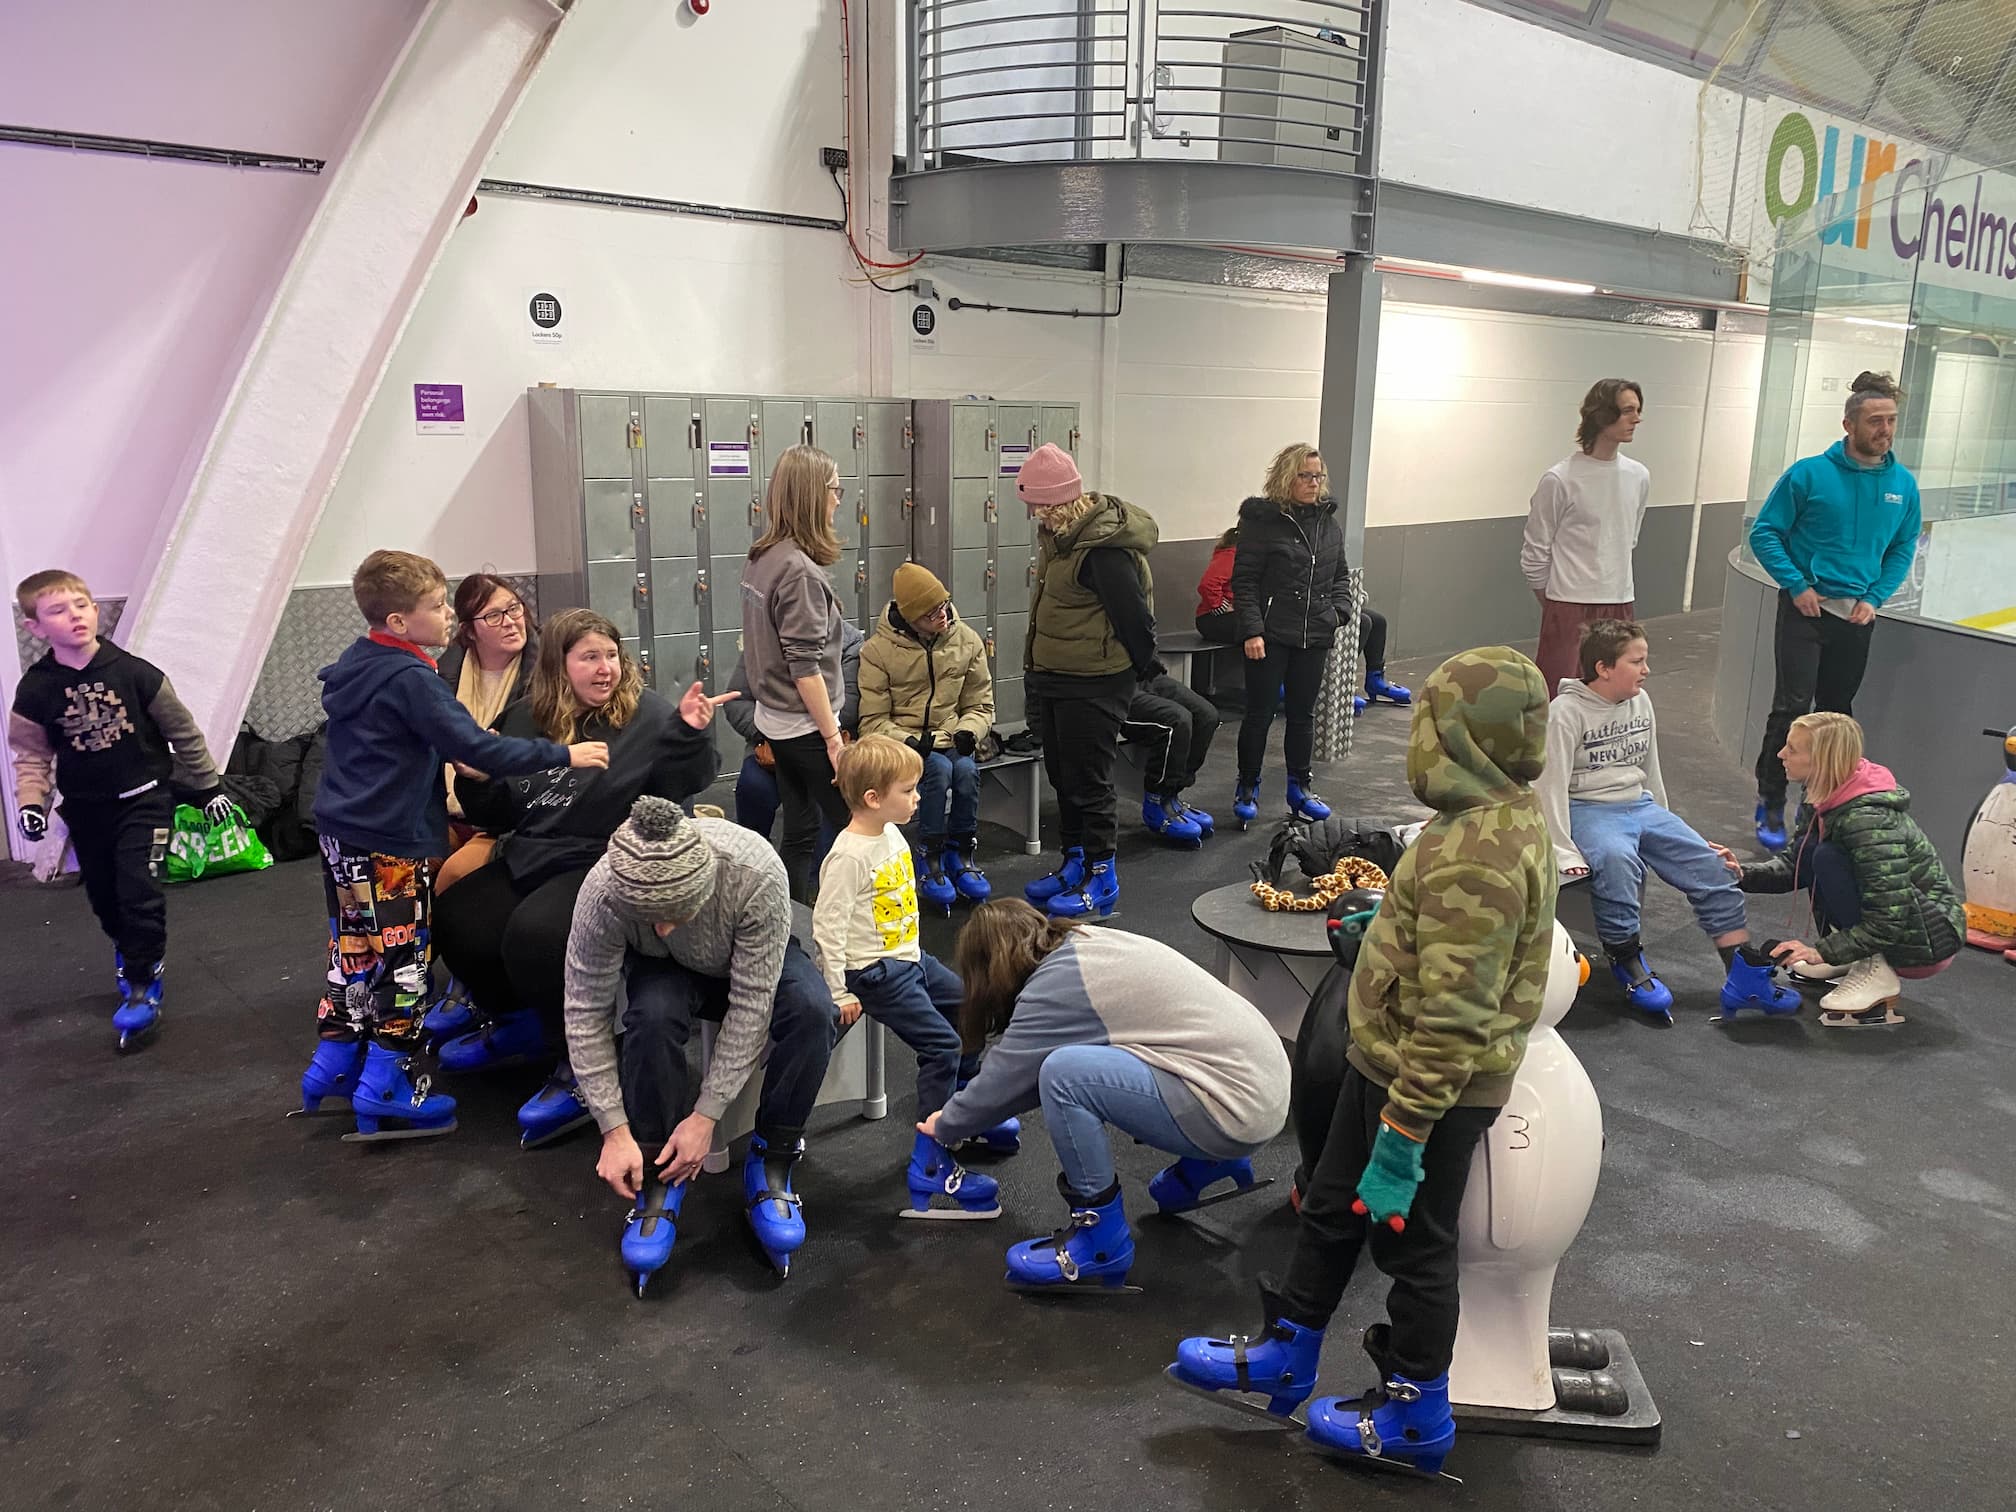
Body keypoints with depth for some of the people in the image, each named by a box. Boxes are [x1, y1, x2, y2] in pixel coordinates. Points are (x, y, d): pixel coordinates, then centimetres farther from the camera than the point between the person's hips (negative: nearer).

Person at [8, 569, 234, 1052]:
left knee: (139, 890, -12)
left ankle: (143, 986, 1)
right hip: (86, 809, 3)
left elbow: (182, 730, -2)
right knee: (104, 896, 15)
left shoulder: (134, 672, -13)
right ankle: (132, 953, 43)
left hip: (144, 798, -3)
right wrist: (30, 802, -13)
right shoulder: (35, 689, -8)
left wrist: (208, 785, 4)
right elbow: (31, 754, 3)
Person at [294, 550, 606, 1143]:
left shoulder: (357, 664, 8)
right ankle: (386, 1087, 6)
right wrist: (562, 754, -19)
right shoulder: (409, 678, -20)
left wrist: (446, 760, 23)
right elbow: (474, 746, -23)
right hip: (389, 843, -9)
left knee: (355, 949, 18)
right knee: (403, 957, 0)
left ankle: (334, 1063, 27)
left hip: (342, 832, 9)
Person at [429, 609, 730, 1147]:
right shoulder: (527, 718, 9)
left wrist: (690, 733, -34)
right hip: (528, 860, 7)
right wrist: (479, 779, -3)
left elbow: (685, 784, -19)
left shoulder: (647, 714, -6)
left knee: (535, 935, -31)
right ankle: (522, 1022, 18)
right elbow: (499, 816, 17)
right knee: (454, 923, -10)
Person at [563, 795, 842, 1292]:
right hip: (665, 972, 0)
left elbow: (751, 1004, -31)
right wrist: (615, 1130, -25)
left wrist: (705, 1116, -30)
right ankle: (658, 1174, -14)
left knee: (812, 1010, -32)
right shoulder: (603, 893, -35)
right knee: (653, 1015, -35)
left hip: (755, 962, 0)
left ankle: (770, 1162, -11)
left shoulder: (757, 875, -39)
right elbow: (586, 1014, -24)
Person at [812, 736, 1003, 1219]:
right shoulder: (849, 856, -24)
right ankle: (932, 1166, -10)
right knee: (941, 1043, -15)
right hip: (875, 973, -10)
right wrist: (839, 994, -19)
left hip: (910, 958, 10)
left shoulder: (892, 834, 4)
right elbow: (828, 926, -22)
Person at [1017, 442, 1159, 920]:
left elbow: (1133, 615, -22)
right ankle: (1074, 862, 33)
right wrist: (1036, 668, 18)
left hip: (1093, 684, -10)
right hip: (1054, 678, 10)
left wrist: (1142, 666, -7)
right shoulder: (1059, 535, 6)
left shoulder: (1103, 548, -26)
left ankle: (1102, 879, 13)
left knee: (1089, 781, 0)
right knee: (1062, 774, 18)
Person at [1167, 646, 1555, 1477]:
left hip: (1434, 1084, -10)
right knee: (1330, 1209, 21)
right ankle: (1283, 1358, 38)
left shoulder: (1476, 854, -29)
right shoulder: (1502, 816, 3)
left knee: (1412, 1244, 10)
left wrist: (1402, 1135, -25)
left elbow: (1451, 1019, -30)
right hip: (1387, 1059, 10)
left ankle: (1415, 1416, 31)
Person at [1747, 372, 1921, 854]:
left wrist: (1875, 598, -1)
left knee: (1836, 714, 12)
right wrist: (1797, 585, -12)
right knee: (1792, 707, -9)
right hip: (1806, 610, -4)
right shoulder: (1809, 474, -9)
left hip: (1857, 615, 4)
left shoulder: (1903, 484, 3)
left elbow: (1904, 548, 12)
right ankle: (1770, 807, 0)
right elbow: (1764, 533, -5)